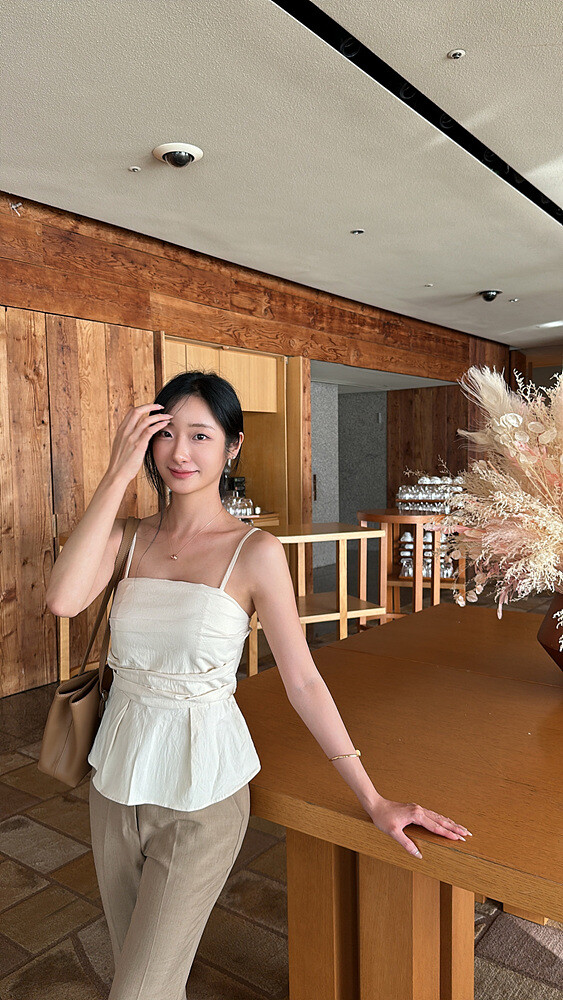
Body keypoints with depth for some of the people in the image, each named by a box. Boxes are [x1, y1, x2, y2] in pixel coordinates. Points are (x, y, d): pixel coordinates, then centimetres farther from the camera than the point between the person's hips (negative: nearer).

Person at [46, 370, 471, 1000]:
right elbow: (63, 599, -21)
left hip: (201, 789, -4)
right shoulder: (129, 536, -1)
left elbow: (303, 682, -10)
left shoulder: (255, 552, -13)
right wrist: (118, 474, -20)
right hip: (118, 778, 5)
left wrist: (374, 800, -9)